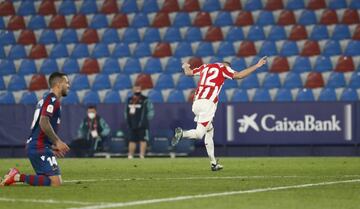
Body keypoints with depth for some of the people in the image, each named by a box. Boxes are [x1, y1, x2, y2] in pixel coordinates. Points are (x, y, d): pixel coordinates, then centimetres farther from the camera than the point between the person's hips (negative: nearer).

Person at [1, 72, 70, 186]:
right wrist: (57, 142, -16)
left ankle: (16, 176, 5)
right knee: (56, 182, -14)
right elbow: (44, 123, -22)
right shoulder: (52, 100, -10)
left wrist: (53, 145, 22)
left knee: (48, 179, 14)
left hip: (33, 146, 10)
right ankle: (18, 177, -15)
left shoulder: (46, 99, 21)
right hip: (40, 147, -10)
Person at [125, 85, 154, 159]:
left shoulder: (145, 100, -5)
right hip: (132, 125, 5)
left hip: (142, 126, -5)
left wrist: (145, 120, -9)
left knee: (143, 140, -7)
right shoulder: (129, 100, 12)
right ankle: (130, 156, 16)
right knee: (132, 140, 10)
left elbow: (151, 111, -5)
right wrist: (128, 121, 13)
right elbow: (126, 112, 22)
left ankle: (142, 156, -8)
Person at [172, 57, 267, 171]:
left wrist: (185, 67, 58)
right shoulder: (224, 68, 8)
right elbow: (238, 75, -7)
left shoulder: (205, 67, 23)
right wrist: (257, 66, -4)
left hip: (196, 102, 7)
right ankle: (182, 133, -34)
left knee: (209, 131, 18)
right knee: (199, 134, -5)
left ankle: (213, 163, 15)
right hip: (208, 103, -7)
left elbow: (188, 72, 35)